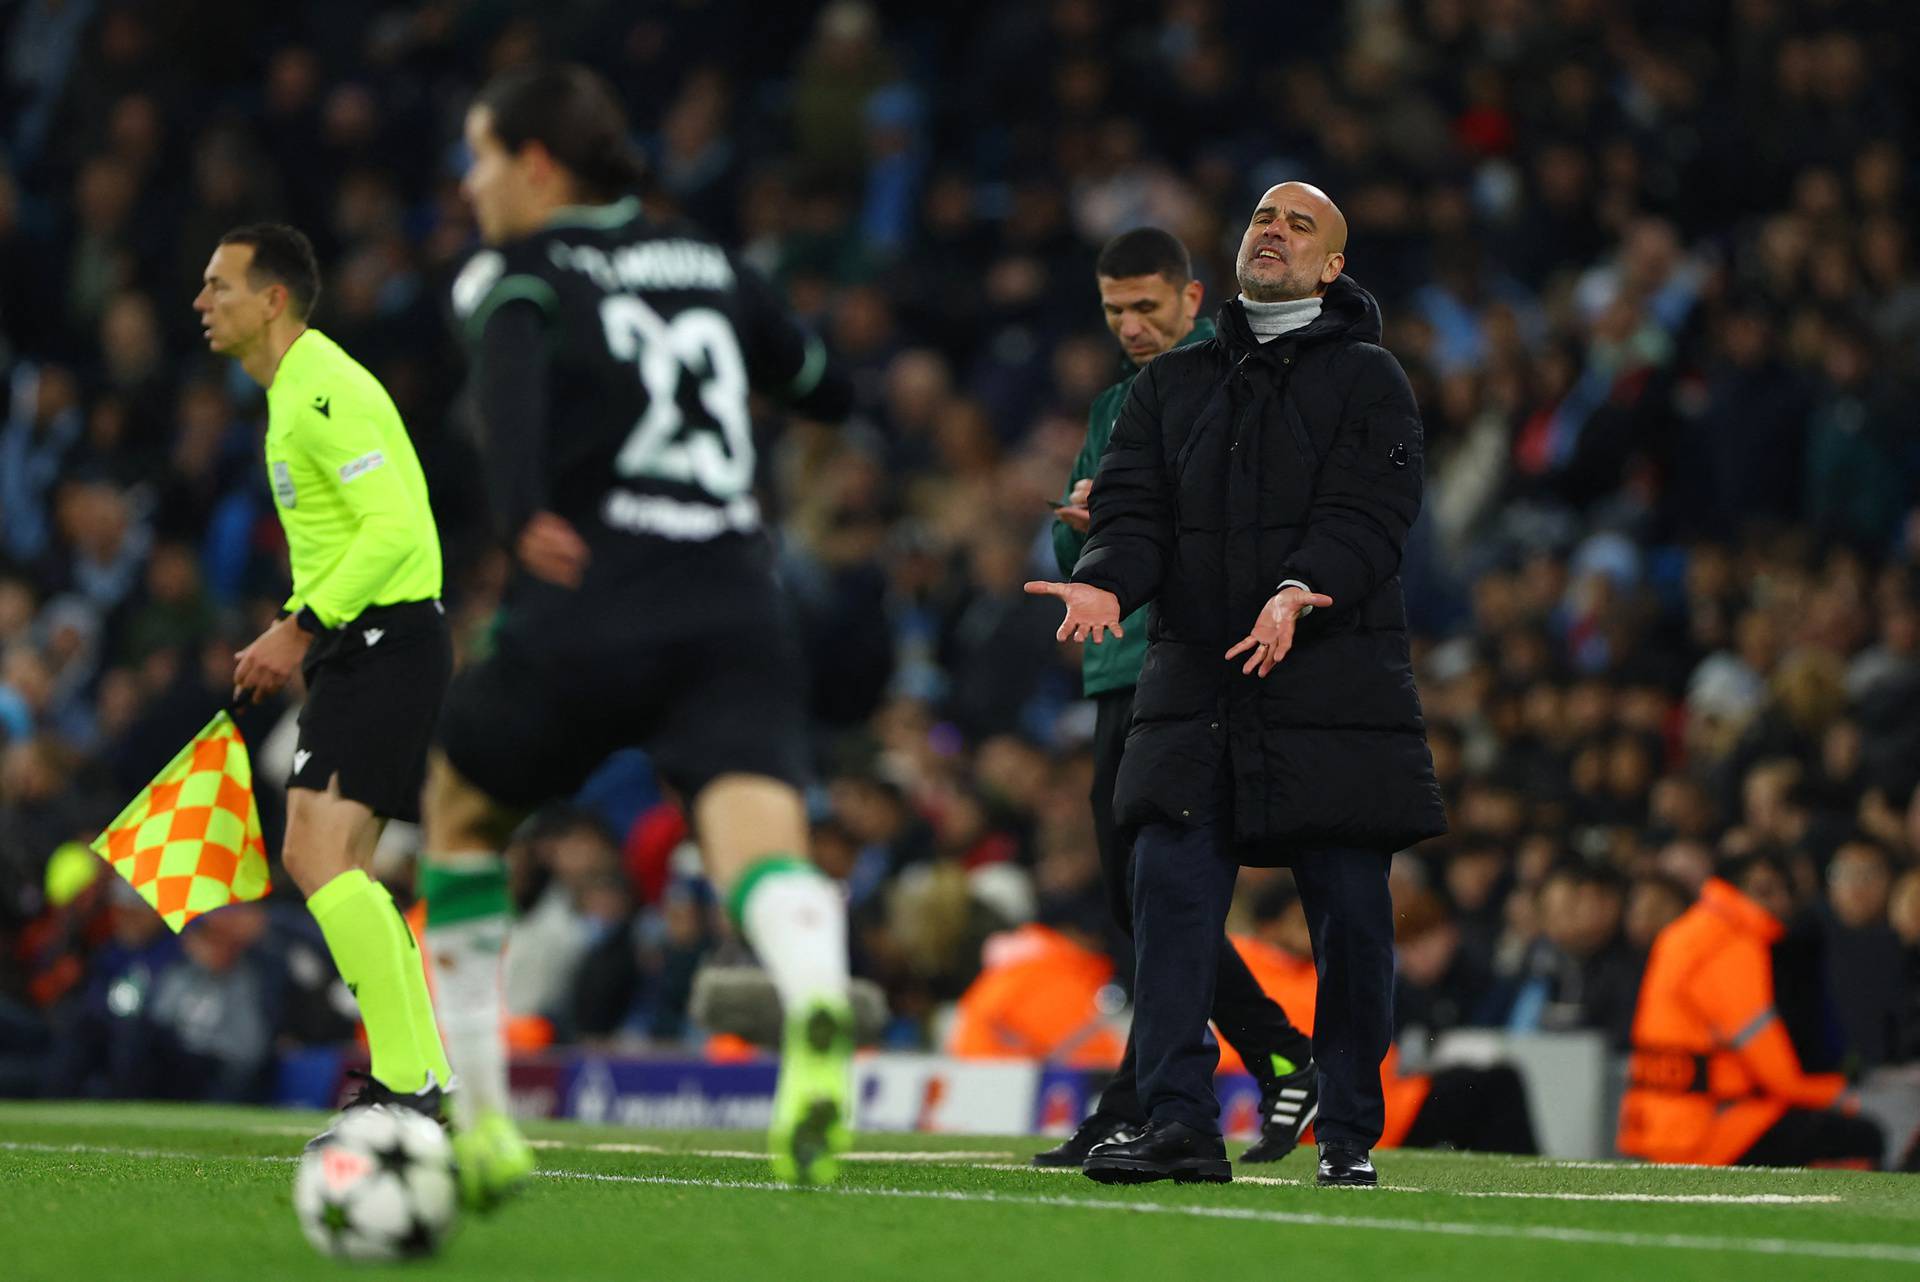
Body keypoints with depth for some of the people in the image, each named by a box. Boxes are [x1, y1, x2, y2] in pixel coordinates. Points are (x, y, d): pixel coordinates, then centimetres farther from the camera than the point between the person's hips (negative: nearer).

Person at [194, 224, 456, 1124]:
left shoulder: (325, 391, -15)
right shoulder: (294, 393, 17)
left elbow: (394, 526, -24)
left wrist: (303, 627, -22)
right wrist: (290, 635, 16)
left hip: (388, 640, -11)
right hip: (355, 649, 11)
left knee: (320, 853, -19)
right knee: (326, 861, 12)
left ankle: (408, 1083, -19)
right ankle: (420, 1075, 16)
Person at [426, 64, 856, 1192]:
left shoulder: (519, 275, 7)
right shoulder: (710, 265, 21)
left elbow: (513, 370, -17)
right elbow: (827, 388, 34)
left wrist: (522, 512, -33)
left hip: (588, 610, -3)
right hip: (740, 609, 3)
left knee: (462, 814, 23)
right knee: (762, 847, -14)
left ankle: (475, 1119, 25)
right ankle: (816, 1005, -50)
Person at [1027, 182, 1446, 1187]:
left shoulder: (1367, 379, 6)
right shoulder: (1170, 386, 18)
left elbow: (1366, 515, -8)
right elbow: (1135, 508, 8)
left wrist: (1299, 592, -27)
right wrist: (1106, 580, -15)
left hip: (1335, 687, -3)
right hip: (1193, 686, 3)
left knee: (1349, 914, -1)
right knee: (1171, 894, -9)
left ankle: (1348, 1133, 10)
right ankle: (1178, 1123, -9)